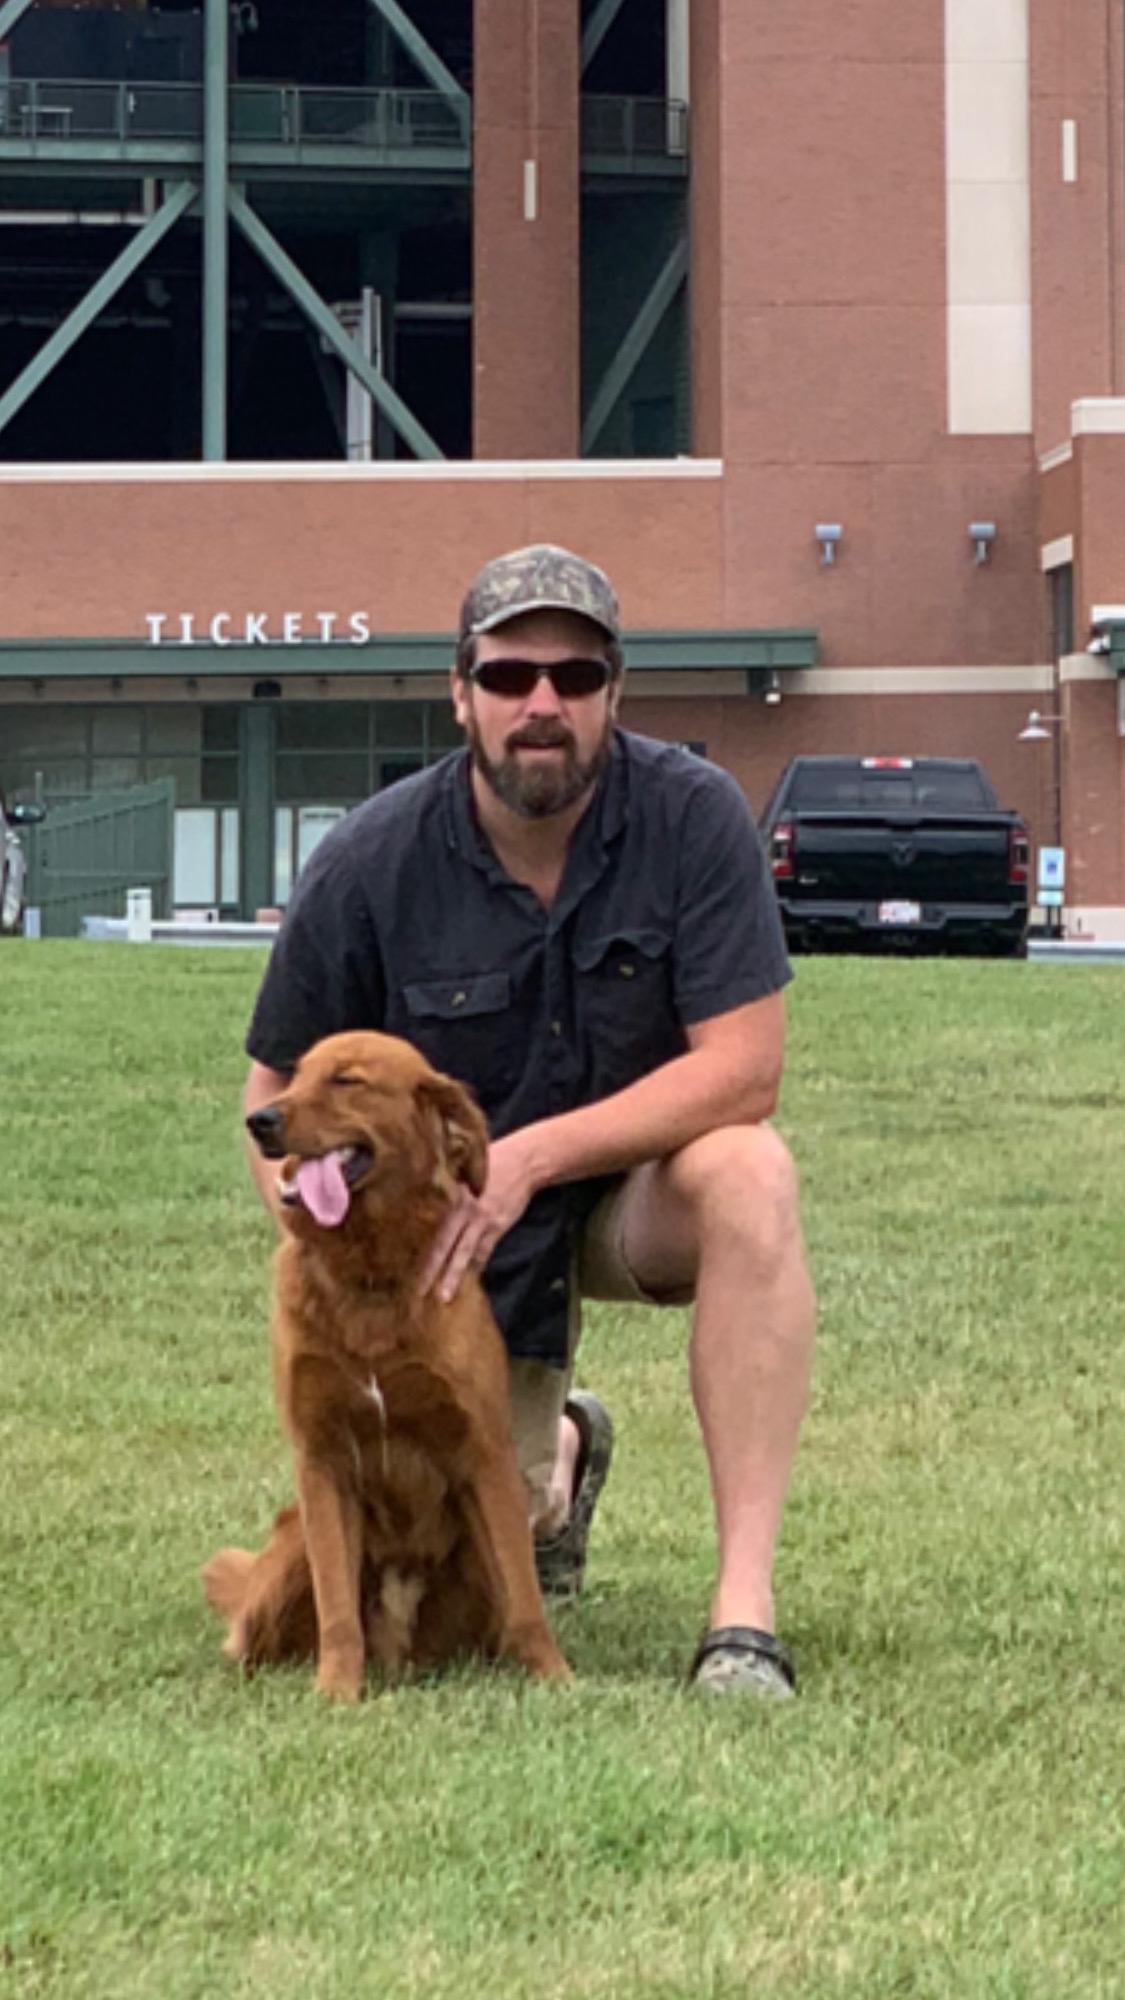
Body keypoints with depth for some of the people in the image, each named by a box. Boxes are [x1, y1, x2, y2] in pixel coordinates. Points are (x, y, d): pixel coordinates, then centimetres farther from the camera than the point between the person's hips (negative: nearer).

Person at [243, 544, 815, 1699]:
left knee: (747, 1173, -36)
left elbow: (743, 1069, -24)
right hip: (450, 1235, 1)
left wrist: (529, 1155, -30)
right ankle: (556, 1460, 39)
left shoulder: (694, 816, -19)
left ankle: (745, 1605, -33)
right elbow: (278, 1096, -5)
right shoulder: (370, 865, -16)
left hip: (636, 1188, -1)